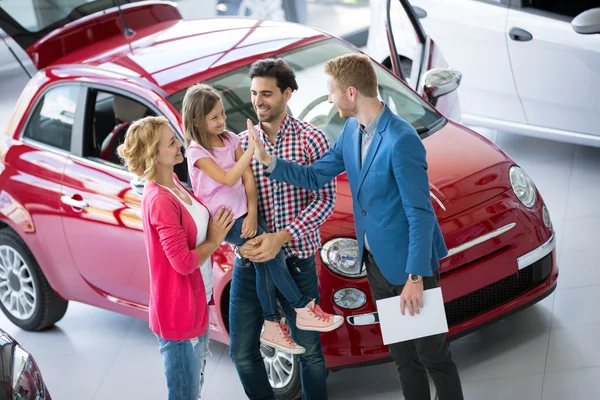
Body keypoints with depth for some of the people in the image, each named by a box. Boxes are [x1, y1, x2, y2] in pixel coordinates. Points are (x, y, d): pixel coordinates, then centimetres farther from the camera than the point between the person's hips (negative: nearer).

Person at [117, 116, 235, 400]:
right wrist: (214, 241, -10)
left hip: (195, 306, 9)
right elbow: (184, 262, -26)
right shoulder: (160, 200, -25)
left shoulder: (172, 183, 3)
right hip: (178, 314, -9)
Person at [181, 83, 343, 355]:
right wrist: (252, 149, -31)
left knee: (265, 264, -3)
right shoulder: (196, 152, -13)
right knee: (272, 251, -15)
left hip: (243, 215, 6)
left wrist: (252, 214, -10)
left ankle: (272, 326, 7)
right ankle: (303, 310, -7)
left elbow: (248, 179, 1)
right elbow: (228, 179, -26)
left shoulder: (230, 140, 6)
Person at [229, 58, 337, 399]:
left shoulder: (311, 139, -5)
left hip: (297, 261, -3)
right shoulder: (242, 144, 5)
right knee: (243, 354, 6)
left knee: (310, 351, 6)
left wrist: (282, 237, -20)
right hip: (250, 261, 3)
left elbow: (325, 199, -10)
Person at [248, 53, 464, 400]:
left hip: (408, 265, -8)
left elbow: (420, 213, -22)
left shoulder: (401, 140, -23)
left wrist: (415, 277, -23)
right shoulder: (352, 131, 4)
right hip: (377, 262, 8)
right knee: (403, 356, 17)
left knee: (432, 354, 4)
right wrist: (268, 160, -5)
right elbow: (315, 176, 9)